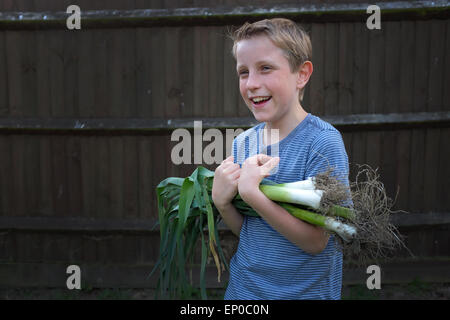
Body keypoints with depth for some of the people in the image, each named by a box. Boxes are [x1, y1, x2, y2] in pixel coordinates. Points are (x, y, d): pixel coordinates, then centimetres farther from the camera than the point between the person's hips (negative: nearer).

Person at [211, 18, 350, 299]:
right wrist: (222, 202, -16)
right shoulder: (242, 143, -3)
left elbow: (315, 241, -22)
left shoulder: (323, 142, -19)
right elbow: (245, 230, 3)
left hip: (303, 291, -5)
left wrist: (251, 193, -28)